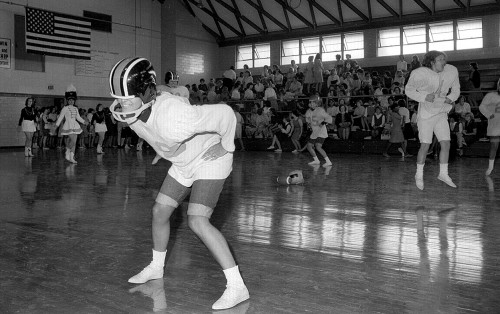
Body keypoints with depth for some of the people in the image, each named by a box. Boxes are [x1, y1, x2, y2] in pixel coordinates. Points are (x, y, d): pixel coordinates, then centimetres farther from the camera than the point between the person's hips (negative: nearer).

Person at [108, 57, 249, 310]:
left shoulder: (174, 120, -40)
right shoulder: (132, 113, -16)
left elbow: (225, 113, -31)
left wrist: (226, 146, -18)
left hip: (210, 161, -8)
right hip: (183, 164, 8)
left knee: (197, 221, -21)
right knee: (160, 211, 12)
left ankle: (237, 286, -14)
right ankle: (156, 267, 37)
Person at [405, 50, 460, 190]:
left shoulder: (452, 71, -6)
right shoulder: (420, 74, -20)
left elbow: (456, 89, 10)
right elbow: (409, 90, -7)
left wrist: (451, 98, -12)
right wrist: (424, 97, -21)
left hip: (441, 113, 5)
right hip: (426, 114, -4)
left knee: (446, 144, 2)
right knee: (425, 146, -6)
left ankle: (443, 173, 17)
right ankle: (419, 175, 12)